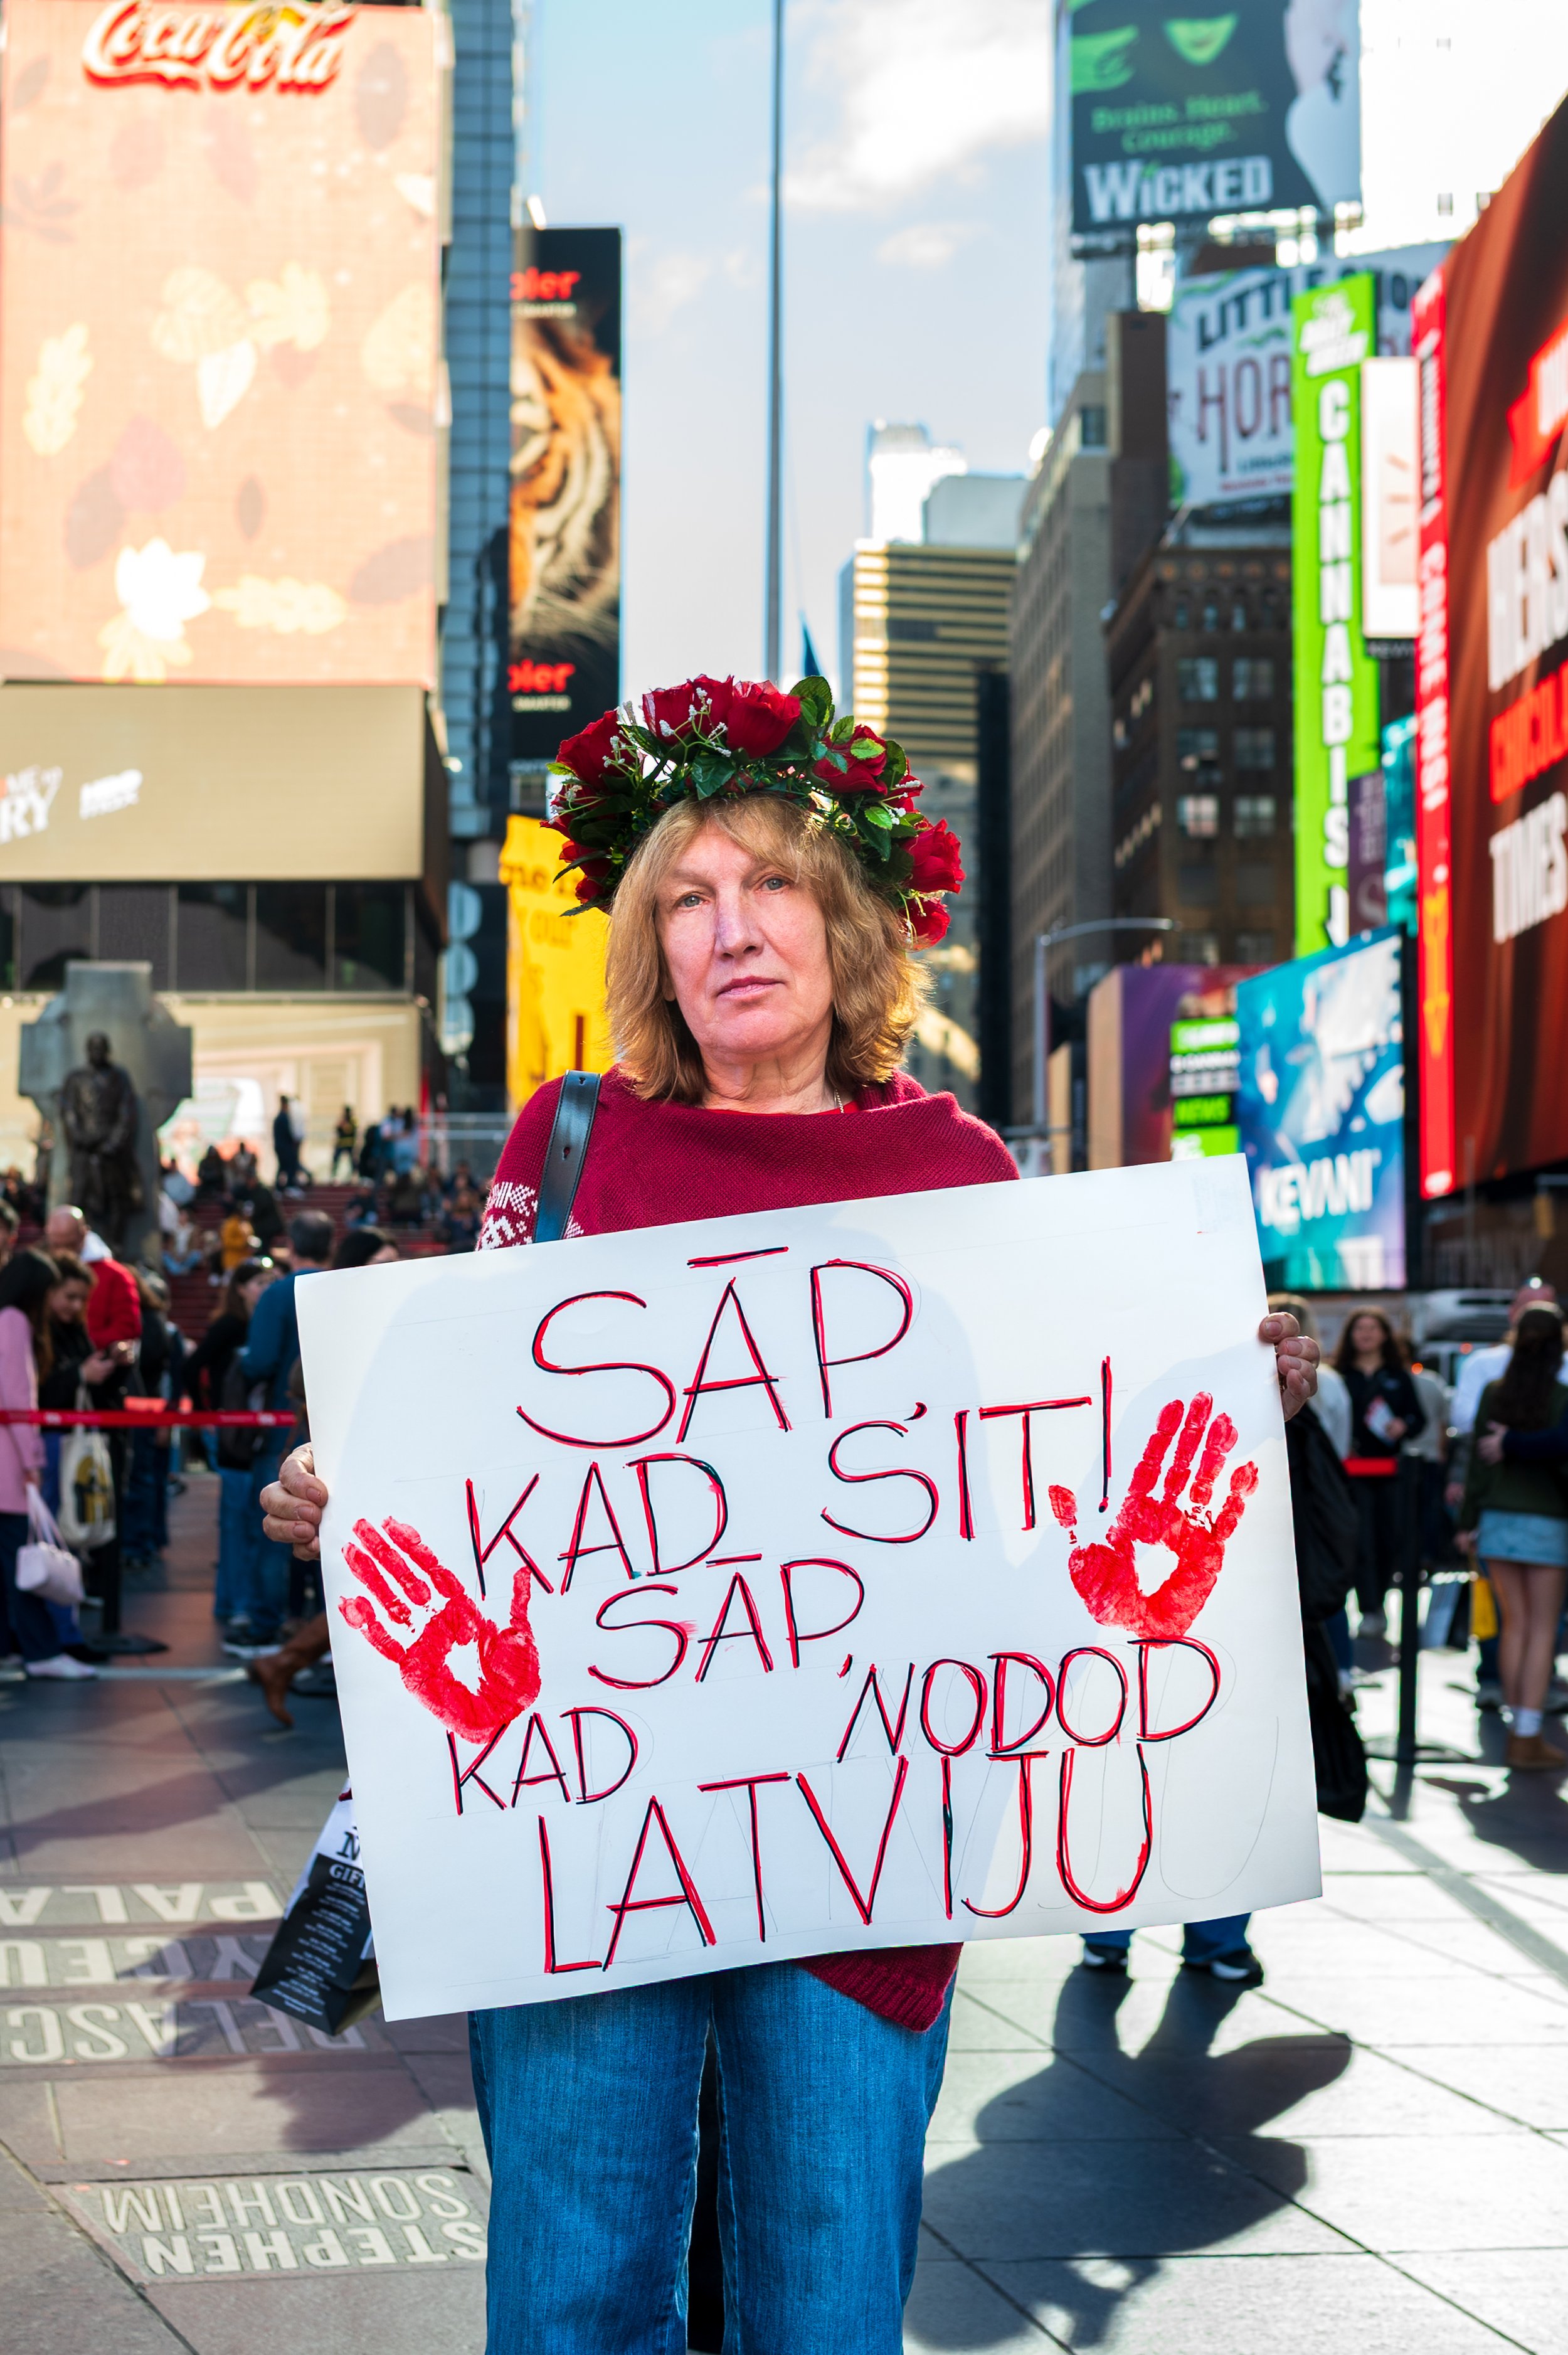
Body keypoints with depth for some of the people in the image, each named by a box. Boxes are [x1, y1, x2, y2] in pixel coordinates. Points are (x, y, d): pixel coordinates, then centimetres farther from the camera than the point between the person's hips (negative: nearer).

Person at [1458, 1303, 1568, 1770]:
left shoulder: (1494, 1394, 1)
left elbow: (1479, 1460, 4)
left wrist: (1468, 1521, 11)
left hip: (1498, 1518, 4)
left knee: (1514, 1625, 10)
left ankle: (1518, 1733, 13)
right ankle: (1528, 1738, -3)